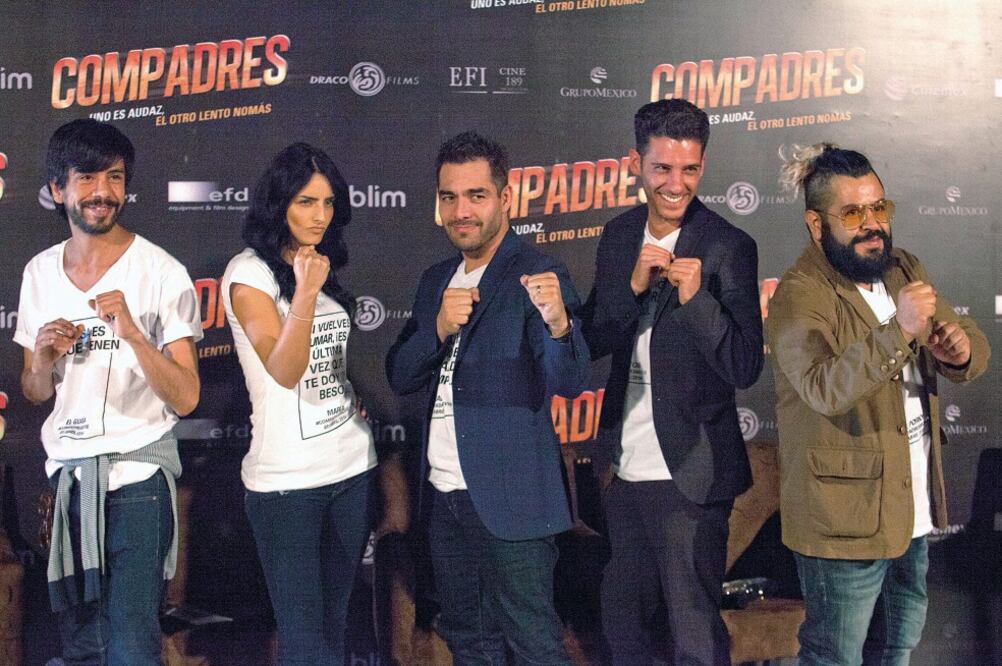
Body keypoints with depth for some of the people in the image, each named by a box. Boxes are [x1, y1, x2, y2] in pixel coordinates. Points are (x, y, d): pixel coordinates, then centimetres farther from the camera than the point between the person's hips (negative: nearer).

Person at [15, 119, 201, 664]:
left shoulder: (161, 273, -9)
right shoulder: (40, 273, 6)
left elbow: (185, 398, -11)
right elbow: (35, 394, 13)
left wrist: (131, 332, -24)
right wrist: (43, 358, -9)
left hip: (136, 476, -5)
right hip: (65, 475, 5)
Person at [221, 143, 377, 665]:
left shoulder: (328, 267, 11)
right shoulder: (249, 272, -9)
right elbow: (285, 372, -19)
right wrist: (305, 293, -30)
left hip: (353, 469, 6)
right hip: (287, 482, -6)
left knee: (335, 624, 15)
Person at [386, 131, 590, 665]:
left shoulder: (535, 275, -11)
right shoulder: (436, 280, 10)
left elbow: (569, 383, -22)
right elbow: (400, 377, 7)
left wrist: (558, 322, -43)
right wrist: (438, 327, -13)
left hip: (509, 500, -7)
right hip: (446, 496, 7)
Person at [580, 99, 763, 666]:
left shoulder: (729, 247, -13)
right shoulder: (620, 236, 4)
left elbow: (746, 368, -17)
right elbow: (593, 342, 1)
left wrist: (695, 298, -30)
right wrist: (633, 285, -16)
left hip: (688, 474, -6)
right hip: (624, 468, 6)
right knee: (621, 618, 21)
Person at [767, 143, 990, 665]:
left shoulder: (905, 270, 8)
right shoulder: (800, 295, -17)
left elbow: (972, 343, 9)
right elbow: (823, 388, -31)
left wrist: (962, 349, -15)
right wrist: (897, 332, -41)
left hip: (914, 505, 8)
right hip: (846, 516, -8)